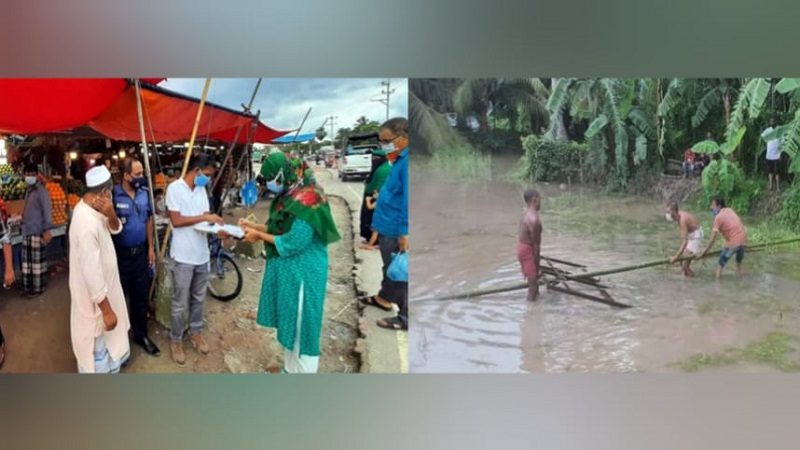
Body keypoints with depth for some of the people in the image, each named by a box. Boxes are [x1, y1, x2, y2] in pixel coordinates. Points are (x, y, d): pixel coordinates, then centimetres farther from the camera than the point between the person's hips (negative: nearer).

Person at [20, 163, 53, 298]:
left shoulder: (41, 191, -11)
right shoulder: (28, 191, 14)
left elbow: (47, 211, -15)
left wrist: (47, 230, -19)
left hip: (37, 232, -8)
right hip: (27, 231, 8)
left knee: (37, 261, -2)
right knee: (27, 260, 12)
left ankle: (38, 287, 6)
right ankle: (28, 286, 21)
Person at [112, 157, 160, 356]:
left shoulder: (144, 193, 0)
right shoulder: (113, 195, -17)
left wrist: (151, 247, 12)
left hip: (140, 252, 5)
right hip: (120, 254, -5)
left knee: (141, 296, 14)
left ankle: (141, 335, 29)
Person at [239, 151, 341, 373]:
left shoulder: (305, 200, -22)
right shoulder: (288, 196, 7)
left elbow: (294, 242, -23)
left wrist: (259, 236, -14)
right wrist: (253, 226, 5)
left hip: (302, 272, -10)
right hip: (287, 268, 10)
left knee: (301, 326, 1)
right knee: (288, 322, 20)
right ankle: (290, 369, 36)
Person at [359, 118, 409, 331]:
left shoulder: (407, 161, -23)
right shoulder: (401, 159, 10)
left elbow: (408, 200, -26)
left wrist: (403, 232, -25)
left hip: (397, 230, -10)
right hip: (390, 227, 10)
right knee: (392, 267, 26)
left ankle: (406, 318, 11)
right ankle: (384, 298, 45)